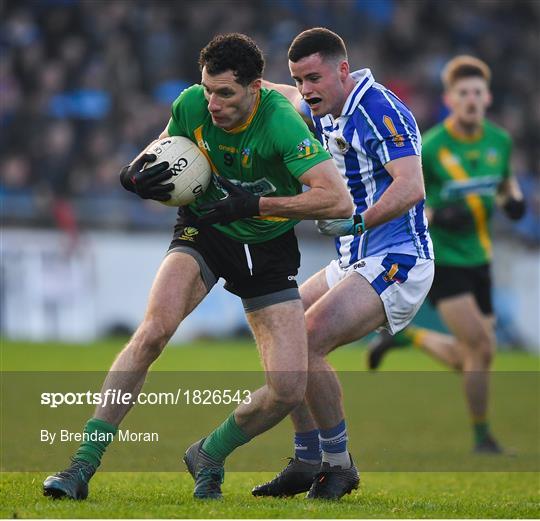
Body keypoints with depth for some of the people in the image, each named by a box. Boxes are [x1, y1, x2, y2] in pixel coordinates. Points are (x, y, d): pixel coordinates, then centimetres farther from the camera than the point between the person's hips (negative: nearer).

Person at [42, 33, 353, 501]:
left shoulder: (280, 122, -27)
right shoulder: (191, 105, -15)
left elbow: (340, 201, -34)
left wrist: (255, 204, -36)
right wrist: (139, 177, -17)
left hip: (269, 247, -1)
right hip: (203, 231, 1)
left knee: (289, 389, -13)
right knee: (153, 331, -27)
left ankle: (209, 456, 17)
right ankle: (82, 465, -22)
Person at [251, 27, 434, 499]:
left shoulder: (380, 111, -18)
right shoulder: (324, 110, 10)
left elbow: (410, 188, -28)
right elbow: (282, 96, 32)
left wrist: (355, 222, -38)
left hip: (395, 262, -10)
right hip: (354, 263, 10)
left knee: (306, 342, -21)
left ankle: (339, 465, -8)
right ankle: (307, 463, 15)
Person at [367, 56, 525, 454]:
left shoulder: (500, 141, 1)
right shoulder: (430, 147, -15)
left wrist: (513, 200, -2)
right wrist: (435, 216, -25)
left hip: (478, 258, 6)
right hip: (440, 258, -6)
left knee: (469, 360, 8)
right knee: (480, 348, -16)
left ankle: (409, 336, 35)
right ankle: (482, 436, 2)